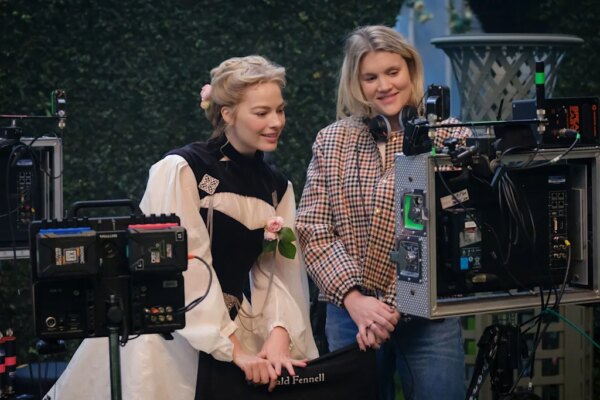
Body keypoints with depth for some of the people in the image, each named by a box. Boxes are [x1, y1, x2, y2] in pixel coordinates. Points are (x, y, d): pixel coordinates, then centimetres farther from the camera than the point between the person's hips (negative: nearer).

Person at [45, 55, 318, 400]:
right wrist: (234, 350, -19)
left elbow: (281, 271, 1)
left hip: (231, 325, 5)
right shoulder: (180, 171, -12)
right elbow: (189, 270, -17)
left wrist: (279, 335, -16)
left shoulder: (278, 187, 7)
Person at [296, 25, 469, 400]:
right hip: (350, 314, 2)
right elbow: (312, 230, 1)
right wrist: (353, 298, -14)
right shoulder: (332, 141, 6)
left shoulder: (450, 137, 0)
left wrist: (393, 308, -13)